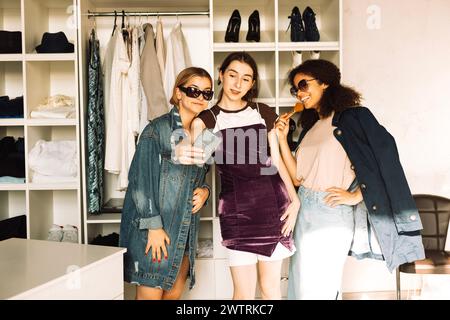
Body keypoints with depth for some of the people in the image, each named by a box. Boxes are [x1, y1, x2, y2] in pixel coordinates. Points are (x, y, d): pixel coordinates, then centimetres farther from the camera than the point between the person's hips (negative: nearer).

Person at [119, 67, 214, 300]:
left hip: (186, 229, 6)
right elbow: (141, 180, -14)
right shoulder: (158, 129, -9)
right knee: (151, 294, 0)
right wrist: (153, 225, -18)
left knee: (175, 293, 13)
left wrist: (204, 190, 1)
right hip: (153, 228, -6)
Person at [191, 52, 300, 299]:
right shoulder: (207, 118, 5)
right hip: (235, 207, -1)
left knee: (270, 287, 9)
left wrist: (294, 199, -1)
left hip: (271, 203, 1)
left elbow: (277, 160, 8)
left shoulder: (263, 112, 9)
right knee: (244, 292, 3)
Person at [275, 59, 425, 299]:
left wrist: (356, 196, -14)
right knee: (299, 286, 12)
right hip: (305, 212, 7)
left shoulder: (353, 116, -5)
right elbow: (297, 178, 8)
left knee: (316, 289, 0)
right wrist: (282, 139, 3)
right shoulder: (310, 128, 15)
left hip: (332, 212, -7)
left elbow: (385, 152, -14)